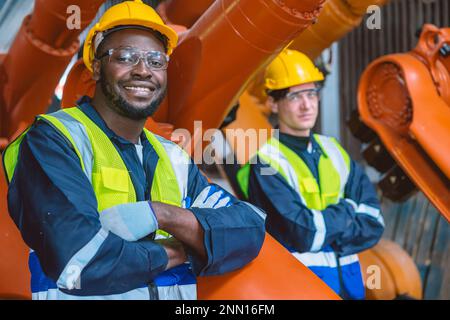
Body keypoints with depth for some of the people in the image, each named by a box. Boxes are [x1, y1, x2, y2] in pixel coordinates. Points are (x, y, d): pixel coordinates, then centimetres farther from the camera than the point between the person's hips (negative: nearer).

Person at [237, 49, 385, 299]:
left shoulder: (333, 151, 5)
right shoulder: (265, 163, -13)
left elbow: (373, 223, 1)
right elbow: (304, 235, -21)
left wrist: (324, 232, -14)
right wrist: (347, 211, -5)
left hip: (349, 279, 5)